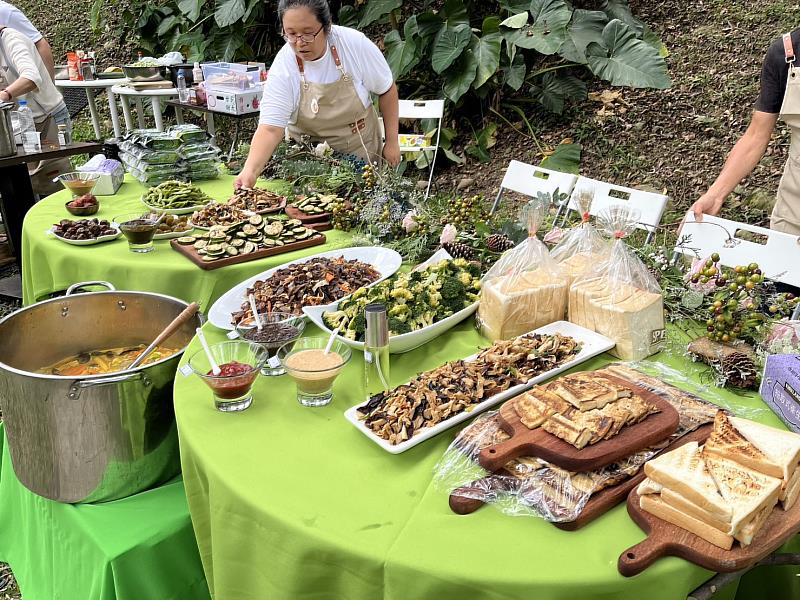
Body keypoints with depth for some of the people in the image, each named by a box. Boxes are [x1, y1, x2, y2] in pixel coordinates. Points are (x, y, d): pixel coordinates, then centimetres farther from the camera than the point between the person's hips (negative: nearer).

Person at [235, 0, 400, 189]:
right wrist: (250, 171, -45)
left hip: (362, 151, 1)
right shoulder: (282, 68, -20)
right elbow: (270, 128, -28)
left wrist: (392, 142, -4)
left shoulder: (355, 44, -19)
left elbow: (387, 88, -5)